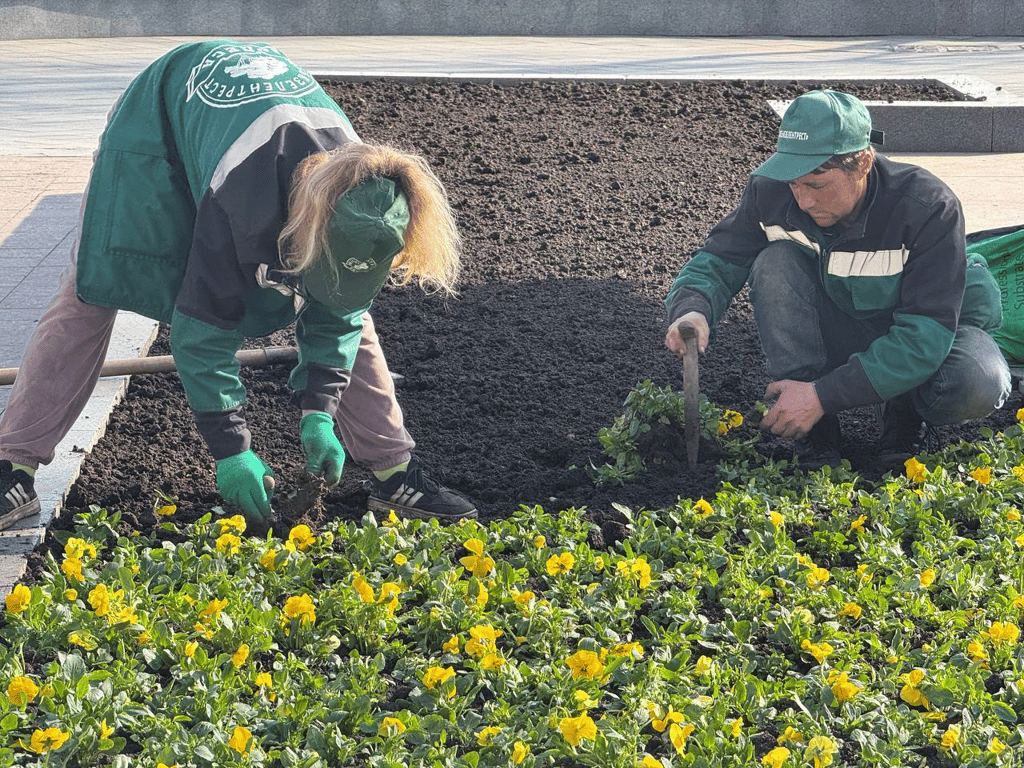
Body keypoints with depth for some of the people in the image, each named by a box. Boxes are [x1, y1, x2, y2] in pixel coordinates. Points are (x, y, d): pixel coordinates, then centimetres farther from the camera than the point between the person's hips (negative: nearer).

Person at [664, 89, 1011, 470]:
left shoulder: (929, 207, -30)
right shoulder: (772, 192, -18)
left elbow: (925, 335, -33)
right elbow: (717, 262, -9)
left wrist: (824, 395, -38)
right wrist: (692, 308, -35)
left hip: (933, 334, -3)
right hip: (840, 334, 3)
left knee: (978, 386, -37)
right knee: (775, 263, -26)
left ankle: (904, 409, 0)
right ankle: (817, 428, -18)